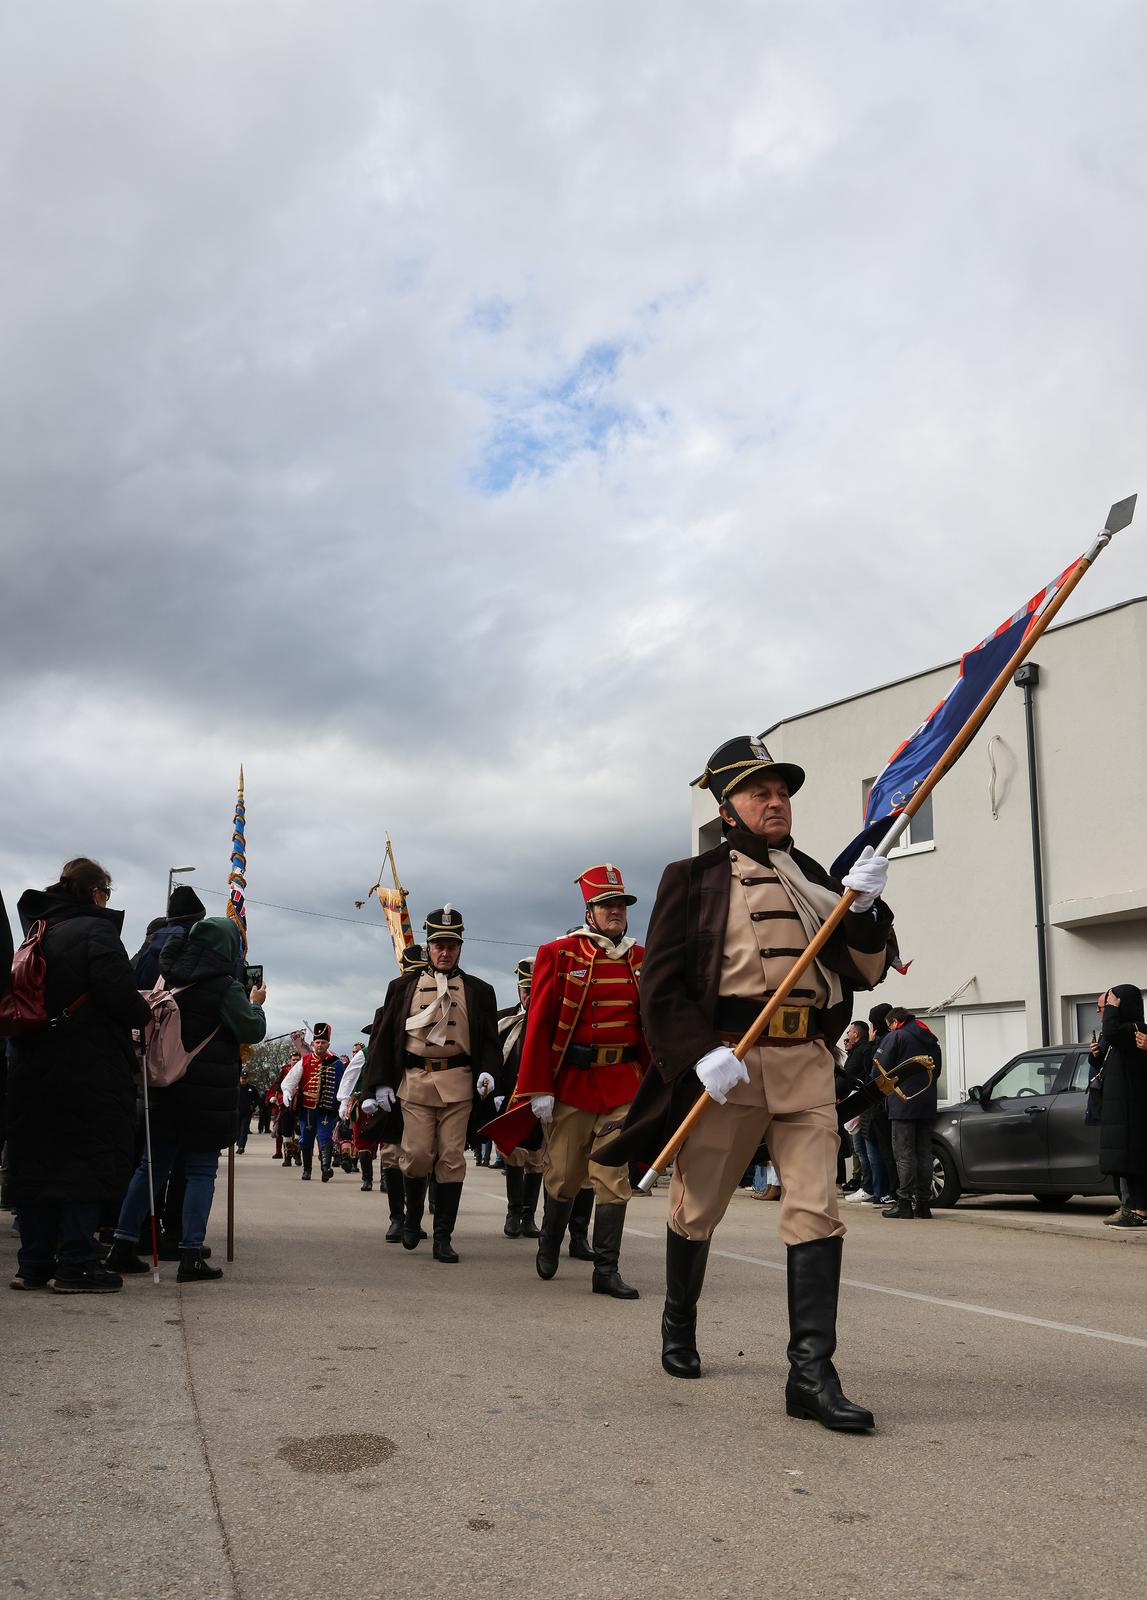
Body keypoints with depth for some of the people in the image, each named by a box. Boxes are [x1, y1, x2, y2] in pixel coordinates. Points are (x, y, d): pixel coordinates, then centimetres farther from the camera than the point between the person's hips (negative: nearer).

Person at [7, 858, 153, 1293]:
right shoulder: (96, 930, -9)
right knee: (88, 1162, -1)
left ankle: (34, 1263, 16)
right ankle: (77, 1264, 0)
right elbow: (118, 993, -20)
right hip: (90, 1069, -8)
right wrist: (145, 1014, -1)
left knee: (35, 1161, 11)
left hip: (31, 1067, 8)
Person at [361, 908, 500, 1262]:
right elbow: (382, 1035, 10)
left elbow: (489, 1039, 11)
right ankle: (411, 1217, 23)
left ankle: (443, 1237, 6)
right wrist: (380, 1083, 2)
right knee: (417, 1155, -5)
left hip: (458, 1083, 0)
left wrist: (488, 1071, -8)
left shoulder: (478, 991, 12)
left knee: (452, 1159, -1)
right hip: (414, 1080, 0)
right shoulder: (404, 986, 11)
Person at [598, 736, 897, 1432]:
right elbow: (662, 983, -4)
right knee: (696, 1208, 10)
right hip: (724, 1060, -3)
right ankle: (679, 1325, 35)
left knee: (817, 1211, -6)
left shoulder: (814, 878, 16)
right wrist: (700, 1054, -18)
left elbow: (864, 972, 13)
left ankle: (811, 1374, -2)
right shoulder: (694, 879, 3)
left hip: (808, 1064, 3)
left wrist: (864, 908, -4)